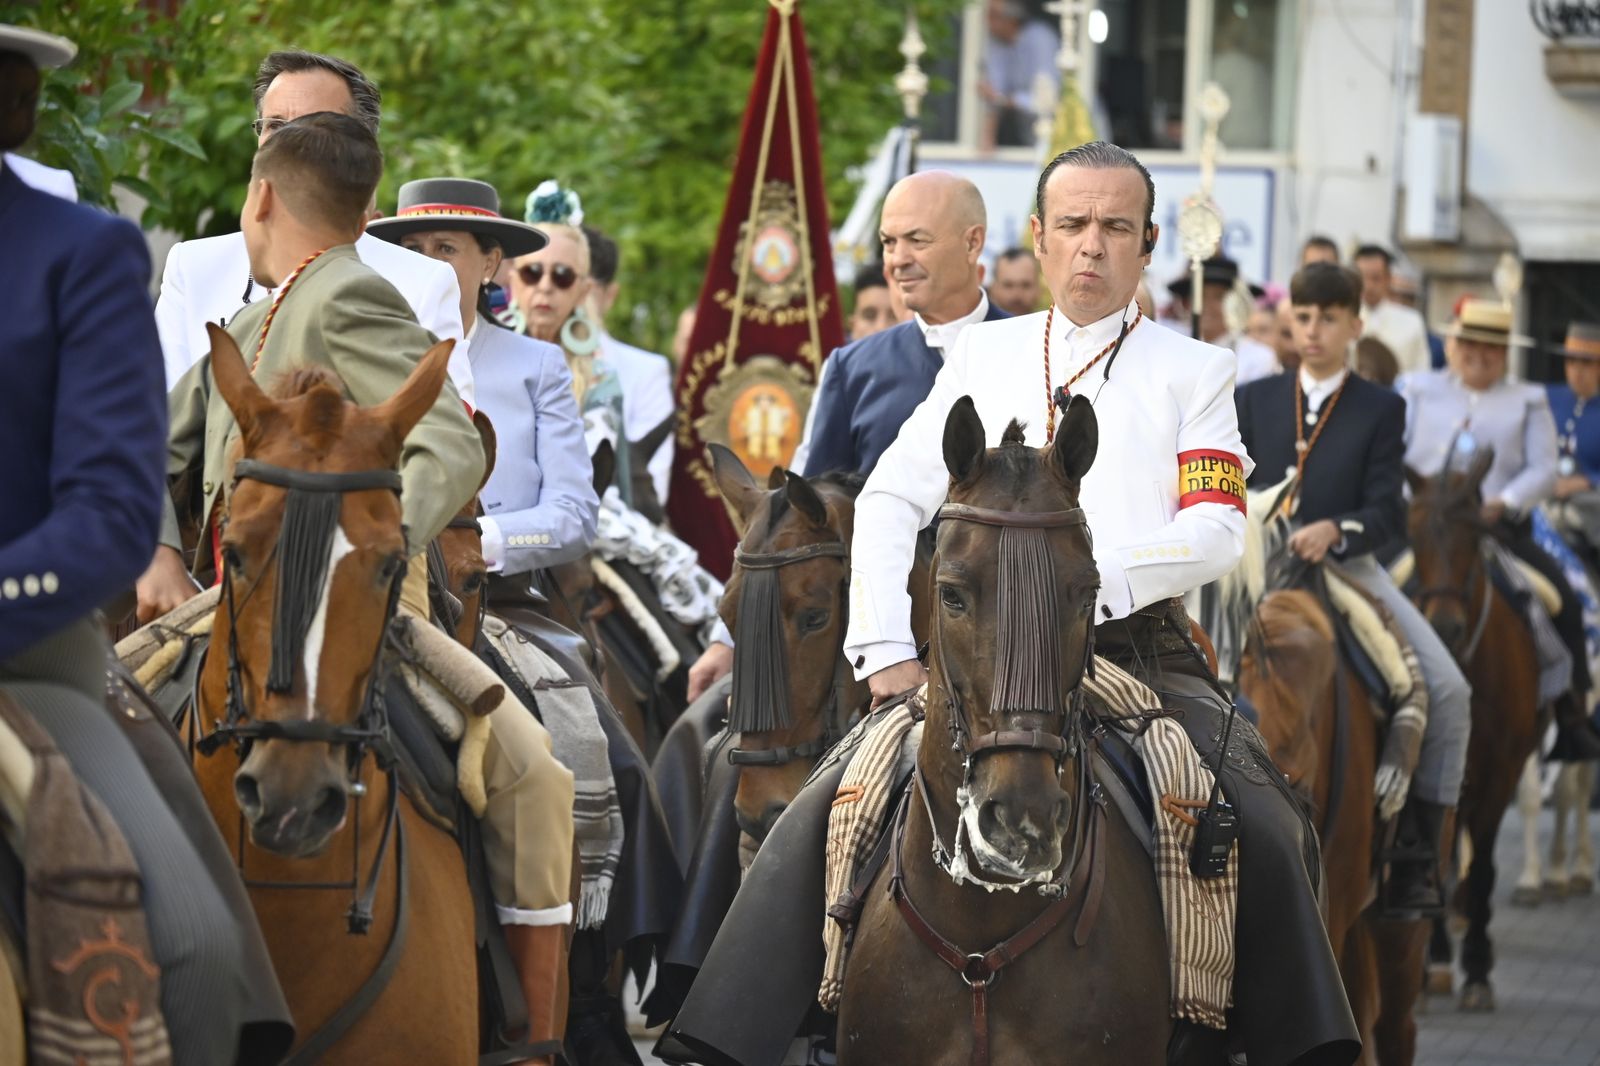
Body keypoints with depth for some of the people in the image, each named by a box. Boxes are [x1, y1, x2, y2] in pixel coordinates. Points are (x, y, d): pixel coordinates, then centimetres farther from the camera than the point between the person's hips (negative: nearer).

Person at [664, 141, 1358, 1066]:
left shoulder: (1195, 371, 10)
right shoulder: (987, 353, 17)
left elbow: (1218, 531, -2)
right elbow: (891, 500, 11)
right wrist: (890, 647, -4)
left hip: (1139, 650, -2)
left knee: (1264, 831, -26)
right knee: (824, 816, -15)